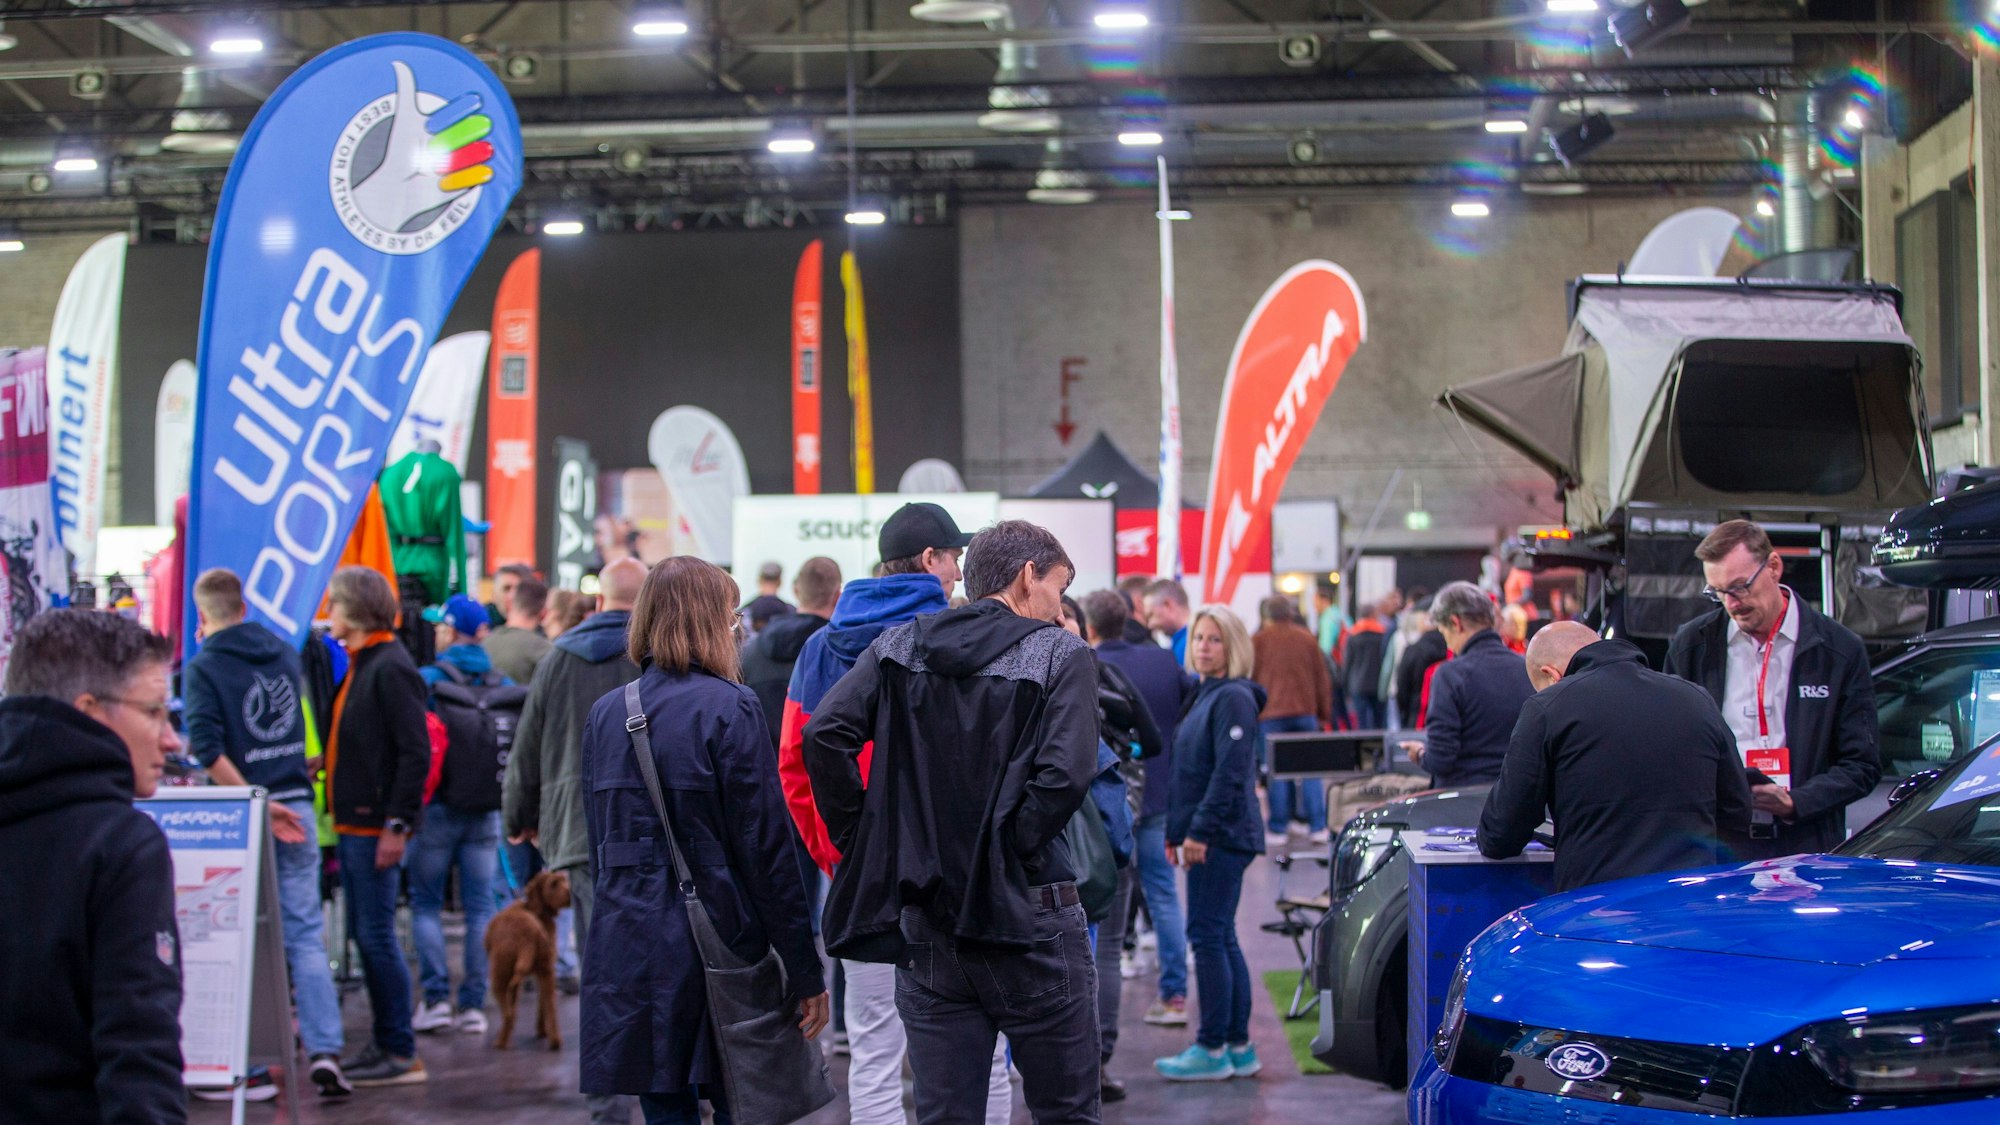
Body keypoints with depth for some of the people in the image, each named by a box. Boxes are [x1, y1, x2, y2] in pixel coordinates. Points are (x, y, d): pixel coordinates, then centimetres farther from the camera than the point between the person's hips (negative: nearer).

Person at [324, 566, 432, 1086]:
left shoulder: (390, 668, -15)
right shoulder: (359, 664, 16)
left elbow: (415, 752, -20)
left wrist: (397, 824, -21)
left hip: (376, 824, -10)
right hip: (353, 821, 10)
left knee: (377, 936, -6)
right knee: (366, 935, 13)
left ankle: (401, 1053, 0)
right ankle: (383, 1042, 20)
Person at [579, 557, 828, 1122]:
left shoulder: (605, 714, 8)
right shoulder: (729, 708, -8)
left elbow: (600, 841, 13)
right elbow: (767, 846, -10)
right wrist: (805, 970, -7)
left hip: (627, 946, 5)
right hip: (717, 941, -5)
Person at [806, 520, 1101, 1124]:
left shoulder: (898, 647, 8)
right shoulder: (1062, 655, -4)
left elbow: (823, 735, -5)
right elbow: (1065, 775, -19)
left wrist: (863, 841, 1)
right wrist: (1011, 850, -9)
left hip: (924, 923, 4)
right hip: (1029, 919, -4)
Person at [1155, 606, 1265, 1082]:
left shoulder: (1234, 698, -13)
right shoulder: (1206, 695, 17)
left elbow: (1229, 774, -20)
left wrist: (1199, 830, -22)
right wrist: (1177, 831, 18)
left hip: (1222, 837, -10)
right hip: (1207, 836, 10)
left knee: (1207, 936, -7)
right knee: (1221, 939, 11)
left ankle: (1213, 1049, -2)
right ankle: (1239, 1047, 16)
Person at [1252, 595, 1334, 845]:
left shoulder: (1258, 641, 0)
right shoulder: (1307, 639, 6)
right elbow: (1323, 679, 10)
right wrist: (1325, 714, 17)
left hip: (1271, 714, -2)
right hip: (1305, 712, 2)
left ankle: (1278, 829, 1)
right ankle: (1317, 827, 3)